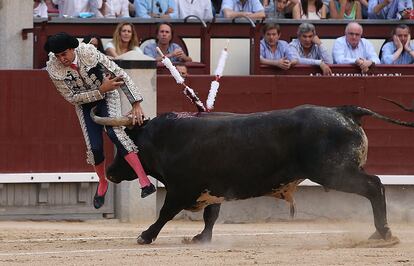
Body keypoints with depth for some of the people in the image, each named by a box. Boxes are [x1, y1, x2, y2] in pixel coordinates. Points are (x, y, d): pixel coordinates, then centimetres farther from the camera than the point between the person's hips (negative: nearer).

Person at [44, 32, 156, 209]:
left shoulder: (89, 53, -28)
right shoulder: (53, 69, -22)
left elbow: (119, 74, -24)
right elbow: (71, 97, -15)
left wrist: (136, 104, -28)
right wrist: (100, 90, -25)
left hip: (107, 96, -2)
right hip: (84, 103, 3)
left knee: (113, 130, -28)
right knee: (94, 147, -8)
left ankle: (145, 182, -36)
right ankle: (102, 183, 25)